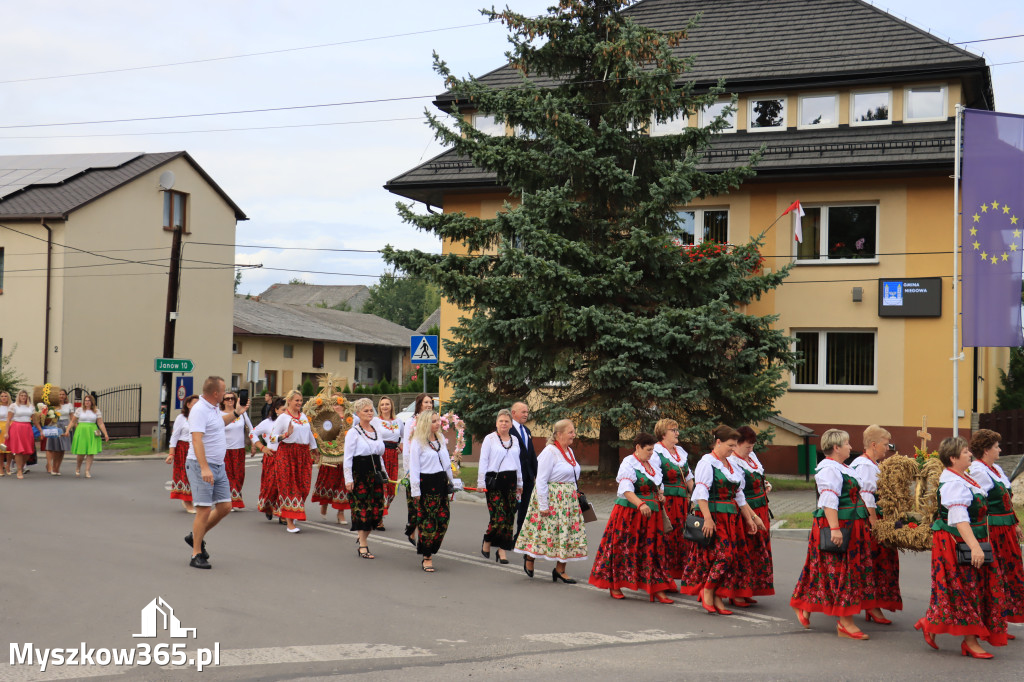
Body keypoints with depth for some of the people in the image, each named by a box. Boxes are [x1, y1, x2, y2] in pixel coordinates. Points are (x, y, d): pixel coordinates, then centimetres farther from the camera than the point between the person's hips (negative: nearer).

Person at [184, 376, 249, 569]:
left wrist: (235, 412, 31)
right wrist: (204, 468, -34)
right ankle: (196, 555, 2)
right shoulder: (199, 410, -17)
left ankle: (196, 537, 27)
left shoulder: (214, 408, 13)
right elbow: (197, 439, -27)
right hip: (201, 466, -9)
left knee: (225, 507, 8)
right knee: (204, 510, -7)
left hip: (218, 466, 9)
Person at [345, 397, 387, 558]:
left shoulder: (377, 430, 14)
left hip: (374, 473, 6)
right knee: (362, 508, -5)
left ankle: (362, 542, 16)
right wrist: (348, 479, -13)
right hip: (359, 473, -6)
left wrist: (383, 473, 16)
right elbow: (347, 457, -8)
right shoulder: (353, 432, -5)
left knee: (376, 508, 2)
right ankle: (363, 546, 1)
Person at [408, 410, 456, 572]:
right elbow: (414, 468, -8)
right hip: (425, 484, -6)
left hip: (440, 482, 6)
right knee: (427, 522, -3)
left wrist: (451, 481, 21)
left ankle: (429, 552, 13)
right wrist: (415, 491, -11)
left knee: (443, 519, 1)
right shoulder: (417, 442, -6)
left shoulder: (441, 439, 13)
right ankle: (427, 558, 6)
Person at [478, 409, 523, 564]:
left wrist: (520, 483, 20)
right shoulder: (489, 439, 0)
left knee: (509, 516, -1)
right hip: (494, 480, -4)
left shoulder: (515, 440, 14)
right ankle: (486, 543, 12)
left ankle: (503, 550, 6)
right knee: (498, 515, -11)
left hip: (510, 480, 5)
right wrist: (481, 482, -5)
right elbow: (483, 461, -1)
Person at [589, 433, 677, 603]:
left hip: (651, 514, 7)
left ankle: (657, 589, 5)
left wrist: (660, 494, 6)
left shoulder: (653, 464, 13)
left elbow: (658, 485, 28)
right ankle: (614, 585, 14)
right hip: (629, 512, -7)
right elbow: (626, 490, -23)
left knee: (652, 551, 4)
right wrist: (641, 504, -36)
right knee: (623, 549, 1)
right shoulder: (628, 464, -11)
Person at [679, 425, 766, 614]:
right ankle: (707, 590, -1)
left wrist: (750, 518, 20)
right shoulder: (707, 463, -7)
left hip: (731, 518, 8)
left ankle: (718, 598, 8)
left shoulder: (732, 466, 17)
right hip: (714, 516, -8)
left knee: (731, 556, 3)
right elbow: (701, 493, -15)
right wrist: (707, 518, -23)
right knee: (722, 554, -17)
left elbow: (739, 496, 22)